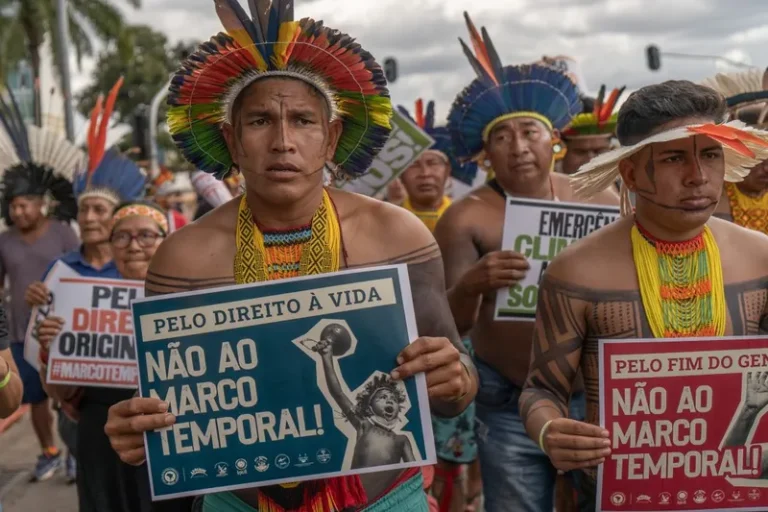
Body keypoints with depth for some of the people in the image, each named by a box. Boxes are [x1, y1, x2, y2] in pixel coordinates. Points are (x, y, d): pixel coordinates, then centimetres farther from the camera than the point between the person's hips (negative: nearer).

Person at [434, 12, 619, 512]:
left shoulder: (599, 200, 0)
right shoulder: (465, 218, -8)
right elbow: (447, 324, -10)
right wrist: (472, 284, -30)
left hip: (598, 393, 2)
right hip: (508, 404, -2)